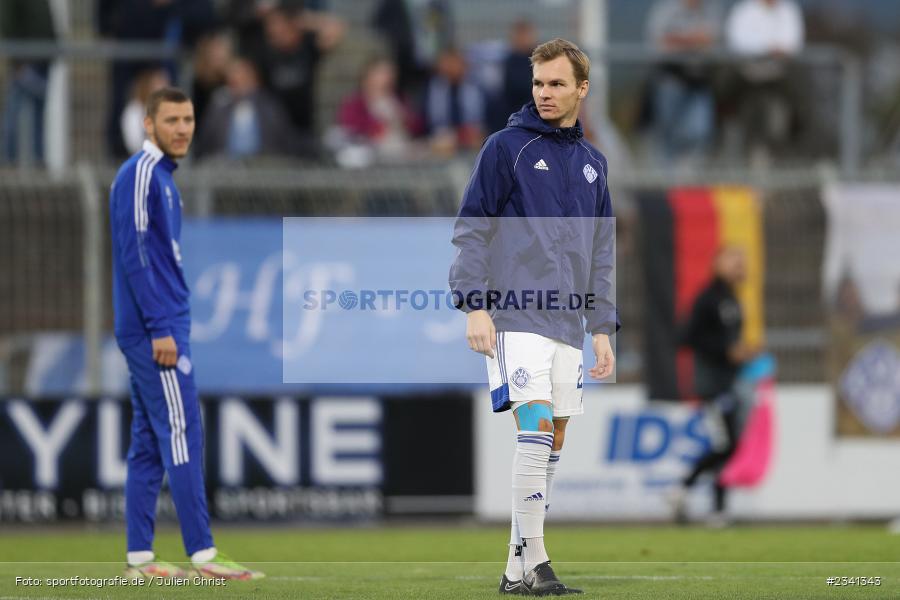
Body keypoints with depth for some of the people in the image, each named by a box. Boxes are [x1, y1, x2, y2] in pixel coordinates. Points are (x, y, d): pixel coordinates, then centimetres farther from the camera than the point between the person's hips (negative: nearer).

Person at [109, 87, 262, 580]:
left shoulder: (162, 175, 17)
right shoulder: (141, 173, -12)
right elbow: (136, 254, -18)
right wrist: (160, 330, -20)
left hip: (152, 330, 10)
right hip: (154, 327, -10)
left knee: (149, 442, 8)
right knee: (181, 435, -10)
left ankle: (139, 556, 8)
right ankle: (202, 554, -11)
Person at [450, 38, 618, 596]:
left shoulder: (593, 163, 16)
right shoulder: (507, 147, -1)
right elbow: (471, 229, -3)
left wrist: (604, 328, 16)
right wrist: (475, 306, -12)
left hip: (568, 321, 6)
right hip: (517, 315, -6)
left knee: (554, 441, 5)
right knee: (536, 425, -17)